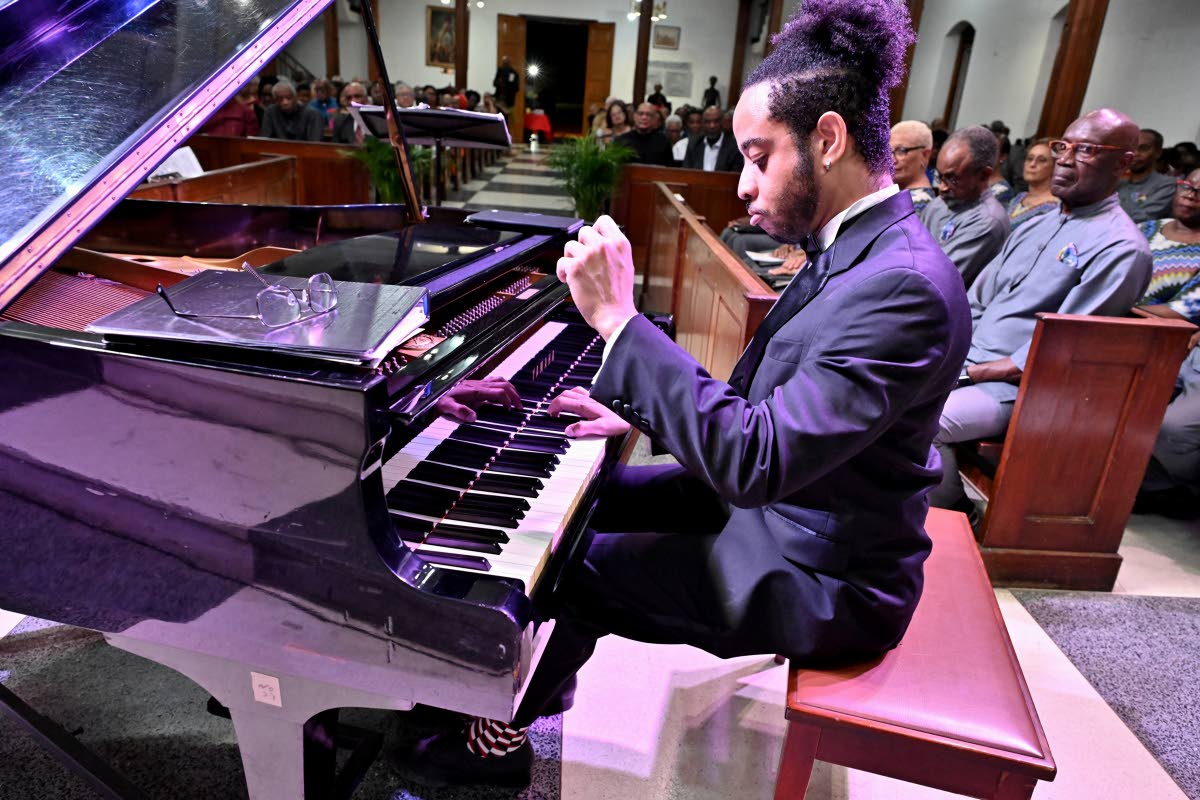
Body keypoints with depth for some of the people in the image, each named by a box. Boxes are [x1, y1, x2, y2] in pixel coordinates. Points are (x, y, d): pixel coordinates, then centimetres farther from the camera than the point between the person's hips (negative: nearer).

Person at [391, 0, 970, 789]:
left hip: (819, 577, -9)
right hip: (788, 503, 9)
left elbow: (752, 464, -36)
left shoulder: (903, 287, -30)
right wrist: (639, 410, -1)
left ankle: (503, 736, 25)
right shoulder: (859, 247, 2)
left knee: (566, 569, -4)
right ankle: (534, 683, 32)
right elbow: (763, 397, 9)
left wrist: (619, 320, -33)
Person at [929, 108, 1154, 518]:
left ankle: (952, 518, -3)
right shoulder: (1034, 226, 17)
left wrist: (978, 371, -15)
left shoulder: (1121, 248, -9)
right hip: (965, 363, 8)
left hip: (1016, 388, -8)